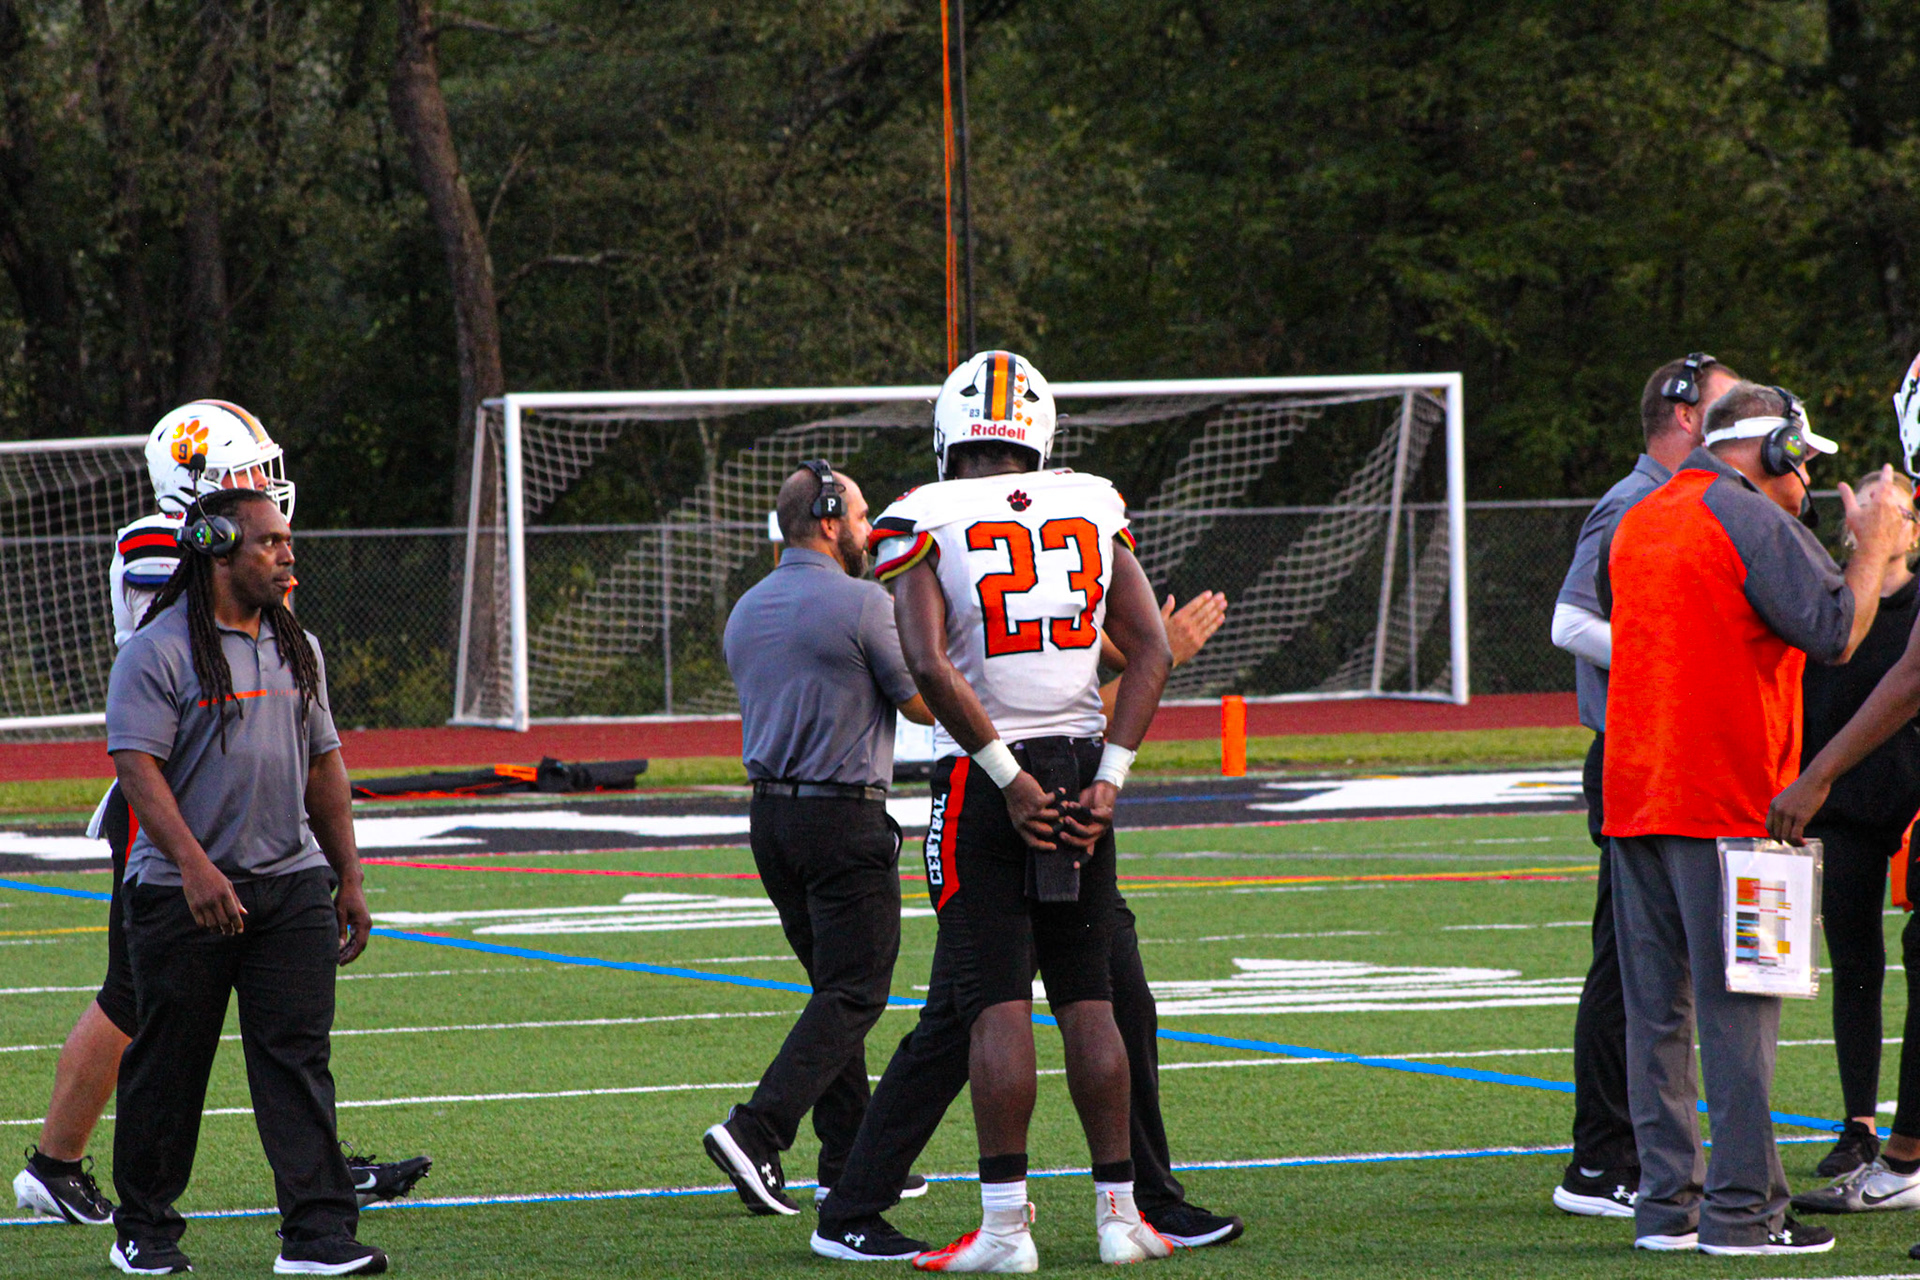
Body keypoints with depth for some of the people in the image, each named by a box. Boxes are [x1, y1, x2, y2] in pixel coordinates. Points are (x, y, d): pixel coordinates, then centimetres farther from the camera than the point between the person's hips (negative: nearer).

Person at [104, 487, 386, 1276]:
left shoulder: (296, 648, 13)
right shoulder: (158, 652, -8)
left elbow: (322, 766, 19)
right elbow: (136, 765, -16)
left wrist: (348, 878, 15)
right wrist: (195, 868, -25)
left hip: (292, 885, 5)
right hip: (186, 891, -5)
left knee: (298, 1058, -3)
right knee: (168, 1063, 4)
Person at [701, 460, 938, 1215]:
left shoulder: (746, 610, 11)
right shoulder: (862, 604, -12)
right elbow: (923, 705, -6)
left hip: (770, 812, 8)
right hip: (845, 818, -8)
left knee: (836, 986, 15)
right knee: (852, 995, -5)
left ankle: (850, 1157, 14)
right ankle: (755, 1133, -19)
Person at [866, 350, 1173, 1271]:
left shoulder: (925, 523, -5)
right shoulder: (1091, 511, 7)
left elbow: (930, 666, -17)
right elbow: (1151, 650, 1)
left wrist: (1008, 778, -12)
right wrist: (1108, 777, -2)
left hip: (985, 780, -3)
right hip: (1082, 763, 3)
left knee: (996, 1002, -4)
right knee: (1087, 996, 10)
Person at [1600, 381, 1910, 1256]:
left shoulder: (1634, 525, 15)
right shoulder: (1752, 521, -10)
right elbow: (1837, 635, -16)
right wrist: (1873, 547, -1)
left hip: (1632, 791, 8)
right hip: (1725, 804, -7)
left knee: (1654, 1009, 9)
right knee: (1737, 1009, -5)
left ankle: (1666, 1203, 10)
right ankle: (1741, 1208, -5)